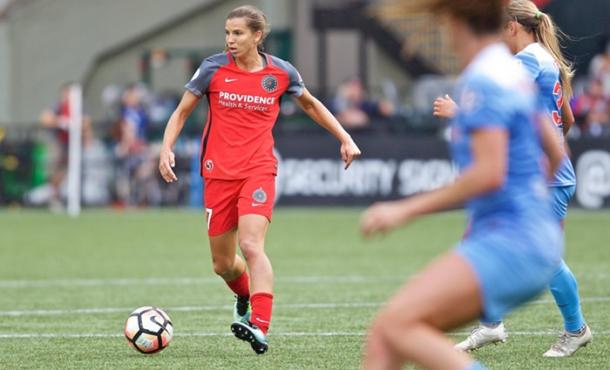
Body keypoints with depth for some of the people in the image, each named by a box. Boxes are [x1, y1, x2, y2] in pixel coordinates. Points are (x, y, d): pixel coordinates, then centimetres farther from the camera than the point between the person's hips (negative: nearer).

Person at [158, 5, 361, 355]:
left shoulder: (281, 73, -1)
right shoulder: (213, 69, -3)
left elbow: (310, 104, 18)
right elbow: (182, 111, 7)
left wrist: (345, 138, 13)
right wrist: (167, 148, -9)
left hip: (259, 170, -2)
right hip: (219, 172, 2)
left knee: (252, 246, -24)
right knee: (222, 263, 9)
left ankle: (260, 328, -29)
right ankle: (245, 299, 43)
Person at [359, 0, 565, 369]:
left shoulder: (483, 82, -12)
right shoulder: (513, 73, 16)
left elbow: (490, 173, -21)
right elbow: (557, 156, 25)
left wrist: (406, 210, -18)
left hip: (512, 241, -9)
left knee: (397, 323, -23)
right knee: (384, 335, 2)